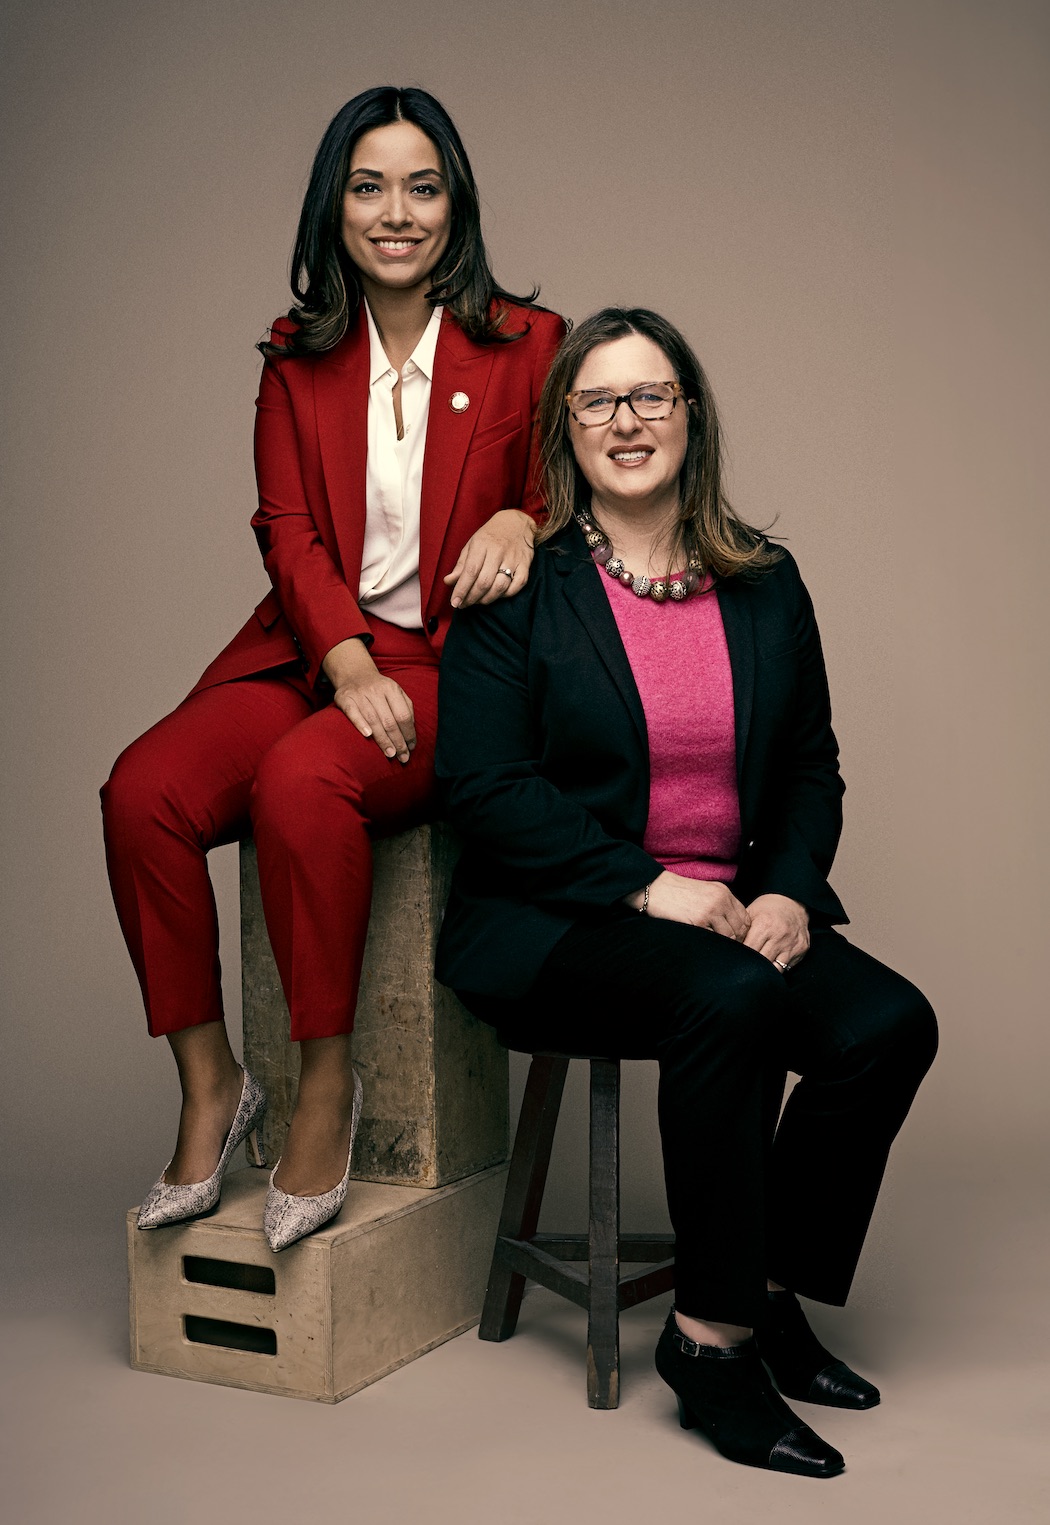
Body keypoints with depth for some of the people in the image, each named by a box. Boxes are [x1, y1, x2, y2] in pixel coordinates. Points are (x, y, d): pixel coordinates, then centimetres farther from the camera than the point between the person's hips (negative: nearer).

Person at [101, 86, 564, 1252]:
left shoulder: (525, 345, 7)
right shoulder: (296, 358, 14)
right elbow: (288, 531, 4)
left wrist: (522, 522, -16)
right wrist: (348, 664, -14)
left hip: (450, 665, -3)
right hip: (308, 653, 4)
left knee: (301, 781, -34)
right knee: (142, 792, -22)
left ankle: (327, 1083, -18)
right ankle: (209, 1084, -7)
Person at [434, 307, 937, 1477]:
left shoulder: (765, 583, 11)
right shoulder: (518, 585, -3)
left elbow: (811, 767, 15)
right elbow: (483, 786, -11)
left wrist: (788, 892, -4)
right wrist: (649, 887, -17)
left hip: (734, 908, 5)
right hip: (558, 922, -5)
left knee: (889, 1023, -19)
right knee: (728, 999, -33)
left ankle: (767, 1292, 1)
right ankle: (709, 1335, -16)